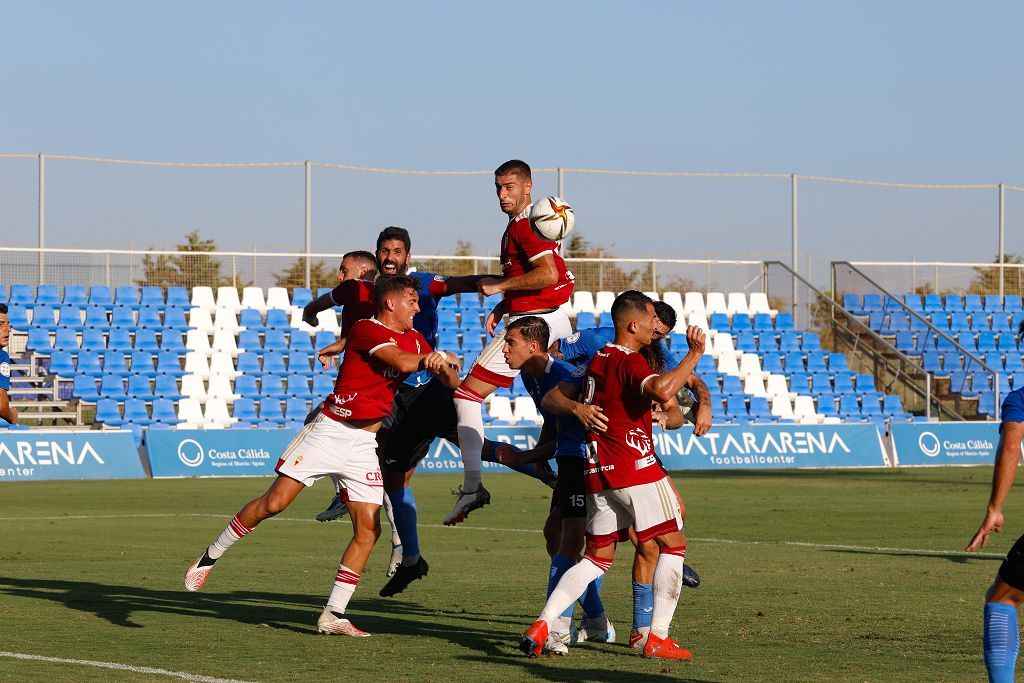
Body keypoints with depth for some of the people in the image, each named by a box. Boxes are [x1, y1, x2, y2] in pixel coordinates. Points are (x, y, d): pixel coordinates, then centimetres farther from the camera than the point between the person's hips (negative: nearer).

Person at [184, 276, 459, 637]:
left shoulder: (415, 340, 13)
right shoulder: (366, 329, -11)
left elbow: (451, 381, 10)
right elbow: (401, 362, -25)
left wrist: (443, 368, -12)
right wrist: (436, 357, -11)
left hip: (364, 445, 6)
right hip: (329, 430, -6)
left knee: (369, 529, -6)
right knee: (273, 502, -10)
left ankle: (333, 615, 0)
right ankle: (210, 557, 9)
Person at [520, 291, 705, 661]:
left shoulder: (599, 359, 15)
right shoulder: (631, 362, -11)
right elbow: (662, 390, -32)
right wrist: (694, 355, -22)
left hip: (597, 474, 8)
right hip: (636, 468, -8)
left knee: (597, 558, 13)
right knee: (673, 545, 4)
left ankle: (542, 624, -3)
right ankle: (658, 638, 0)